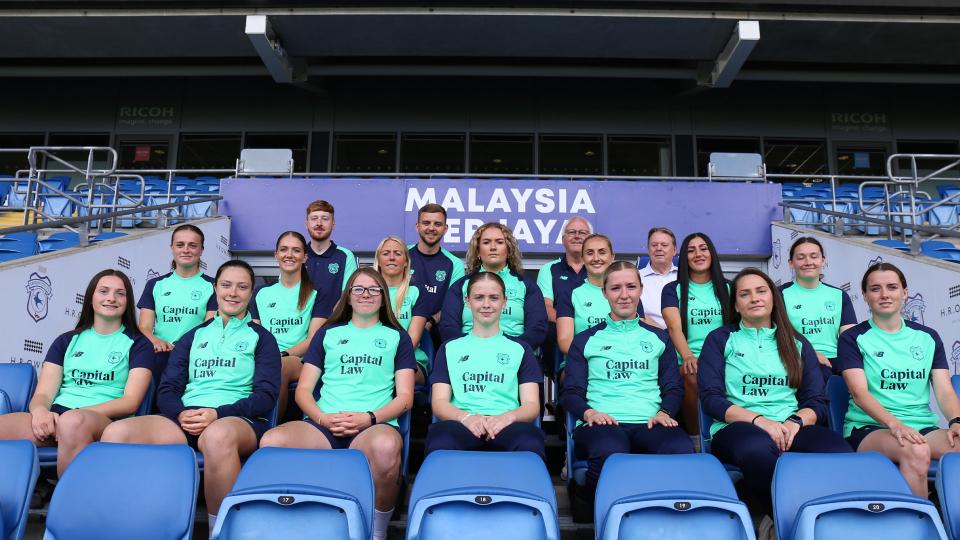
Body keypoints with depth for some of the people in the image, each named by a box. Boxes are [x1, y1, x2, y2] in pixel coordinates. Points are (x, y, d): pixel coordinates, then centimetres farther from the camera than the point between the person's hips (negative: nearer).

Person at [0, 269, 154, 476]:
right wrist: (40, 410, -14)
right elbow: (43, 394, 11)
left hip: (106, 421, -2)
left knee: (73, 422, -39)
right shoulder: (67, 341, 21)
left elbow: (130, 402, 0)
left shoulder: (138, 344, 11)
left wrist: (78, 413, -15)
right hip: (55, 417, 3)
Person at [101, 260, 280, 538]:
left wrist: (218, 413, -14)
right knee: (116, 433, -26)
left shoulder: (261, 338, 14)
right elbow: (167, 389, 15)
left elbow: (266, 396, 2)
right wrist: (181, 414, -8)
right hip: (186, 419, 4)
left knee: (217, 435, -42)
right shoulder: (194, 336, 24)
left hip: (239, 420, -3)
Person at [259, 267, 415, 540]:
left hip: (375, 425, -2)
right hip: (323, 425, 2)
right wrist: (323, 418, -5)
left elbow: (405, 396, 9)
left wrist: (369, 418, -9)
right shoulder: (328, 333, 24)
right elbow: (303, 390, 16)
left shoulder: (397, 337, 19)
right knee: (271, 441, -31)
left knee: (386, 446, -40)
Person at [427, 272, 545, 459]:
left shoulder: (519, 349, 22)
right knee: (441, 444, -39)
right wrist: (465, 417, -14)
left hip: (505, 428, 0)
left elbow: (532, 405, 12)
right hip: (462, 425, 0)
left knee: (530, 445, -38)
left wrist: (508, 417, -13)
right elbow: (439, 402, 11)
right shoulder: (450, 348, 23)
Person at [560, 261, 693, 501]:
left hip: (649, 424, 2)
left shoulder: (659, 338, 25)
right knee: (610, 454, -40)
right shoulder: (585, 340, 19)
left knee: (682, 452, -35)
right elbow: (571, 393, 12)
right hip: (601, 423, -1)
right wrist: (589, 413, -10)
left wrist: (664, 412, -4)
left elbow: (674, 388, 18)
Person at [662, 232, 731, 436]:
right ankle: (694, 436, -17)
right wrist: (688, 356, -25)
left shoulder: (727, 288, 18)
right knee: (694, 377, -36)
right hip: (689, 362, -1)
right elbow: (674, 326, -5)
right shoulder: (673, 289, 10)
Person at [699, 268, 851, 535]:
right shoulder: (720, 339, 12)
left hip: (791, 429, 3)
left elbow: (817, 401, 13)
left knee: (840, 452, -32)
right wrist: (759, 419, -14)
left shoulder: (797, 343, 21)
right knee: (758, 448, -41)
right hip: (737, 428, -3)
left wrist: (795, 421, -10)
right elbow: (711, 399, 1)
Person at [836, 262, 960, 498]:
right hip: (869, 428, -3)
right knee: (916, 452, -35)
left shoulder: (928, 337, 17)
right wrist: (895, 424, -25)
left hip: (923, 427, 3)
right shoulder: (853, 338, 4)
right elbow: (859, 394, -8)